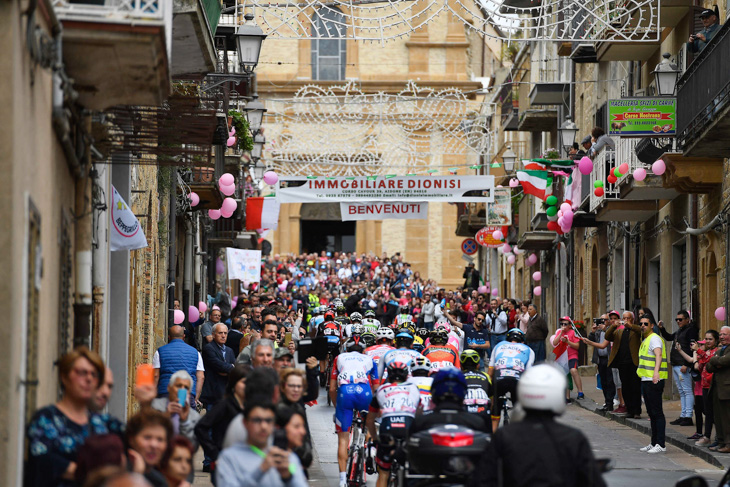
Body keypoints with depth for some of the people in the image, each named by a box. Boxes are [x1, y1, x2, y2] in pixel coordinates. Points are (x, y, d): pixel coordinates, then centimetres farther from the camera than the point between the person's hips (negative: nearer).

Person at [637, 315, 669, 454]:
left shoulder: (654, 339, -12)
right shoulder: (645, 340, 20)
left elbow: (658, 355, -29)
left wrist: (656, 371, -45)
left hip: (654, 381, -10)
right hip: (646, 380, 10)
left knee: (657, 413, -10)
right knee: (652, 413, 13)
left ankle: (661, 445, -10)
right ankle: (654, 443, 19)